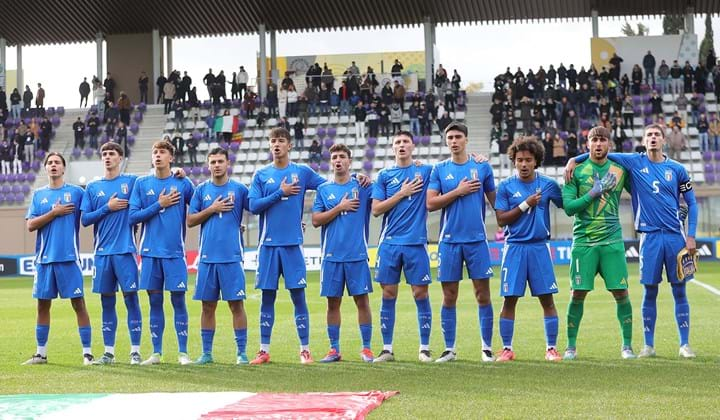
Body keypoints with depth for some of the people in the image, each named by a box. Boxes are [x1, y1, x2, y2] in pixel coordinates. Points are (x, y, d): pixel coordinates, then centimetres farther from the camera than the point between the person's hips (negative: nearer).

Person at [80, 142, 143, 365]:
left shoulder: (132, 181, 5)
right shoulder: (93, 187, 10)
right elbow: (85, 219, 6)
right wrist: (108, 208, -7)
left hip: (125, 250, -3)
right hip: (102, 252, 3)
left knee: (131, 298, -4)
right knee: (107, 301, 7)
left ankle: (135, 351, 0)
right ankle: (109, 351, 13)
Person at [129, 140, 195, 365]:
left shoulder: (183, 184, 4)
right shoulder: (142, 183, 6)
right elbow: (133, 216, 0)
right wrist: (159, 205, -5)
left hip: (175, 251, -1)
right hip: (150, 251, 2)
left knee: (178, 300, -2)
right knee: (155, 301, 6)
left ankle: (183, 353, 4)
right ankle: (156, 353, 13)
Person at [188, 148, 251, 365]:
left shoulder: (239, 189, 4)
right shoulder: (201, 190, 9)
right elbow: (190, 221, 5)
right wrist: (212, 209, -4)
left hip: (232, 257, -2)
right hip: (207, 257, 2)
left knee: (236, 304, -3)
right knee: (208, 306, 6)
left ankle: (241, 352, 2)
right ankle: (206, 353, 13)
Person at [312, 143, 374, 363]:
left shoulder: (362, 186, 4)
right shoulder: (323, 189, 8)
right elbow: (316, 220, 1)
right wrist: (340, 207, -8)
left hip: (357, 254, -1)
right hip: (331, 255, 2)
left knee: (362, 300, -1)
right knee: (333, 302, 4)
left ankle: (366, 348, 6)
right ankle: (334, 349, 12)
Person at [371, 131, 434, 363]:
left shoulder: (425, 171, 7)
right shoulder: (384, 175, 8)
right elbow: (376, 209, 2)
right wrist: (402, 194, -5)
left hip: (416, 242, -1)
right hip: (389, 243, 1)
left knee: (421, 294, -1)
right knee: (388, 295, 2)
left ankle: (424, 348, 8)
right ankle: (387, 349, 9)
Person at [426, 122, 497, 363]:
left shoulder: (482, 167, 6)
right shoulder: (439, 169, 6)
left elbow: (494, 200, 12)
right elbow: (430, 203, -2)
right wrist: (458, 191, -9)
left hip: (477, 239, 0)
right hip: (449, 240, 0)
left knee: (483, 295, -1)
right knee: (449, 297, 3)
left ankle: (487, 347, 7)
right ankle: (449, 349, 11)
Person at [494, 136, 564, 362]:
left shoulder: (548, 184, 4)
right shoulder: (505, 187, 1)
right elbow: (501, 219, -3)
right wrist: (526, 205, -10)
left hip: (539, 247, 1)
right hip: (514, 248, -1)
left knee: (547, 299, 0)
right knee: (509, 299, 0)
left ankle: (551, 348, 9)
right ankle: (507, 349, 9)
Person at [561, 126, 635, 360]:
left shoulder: (620, 170, 7)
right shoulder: (577, 170, 1)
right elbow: (568, 207, -5)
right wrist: (594, 192, -12)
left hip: (612, 240, 2)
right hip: (583, 241, -1)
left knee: (621, 293, -2)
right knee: (578, 293, -2)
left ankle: (627, 345, 10)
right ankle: (571, 346, 11)